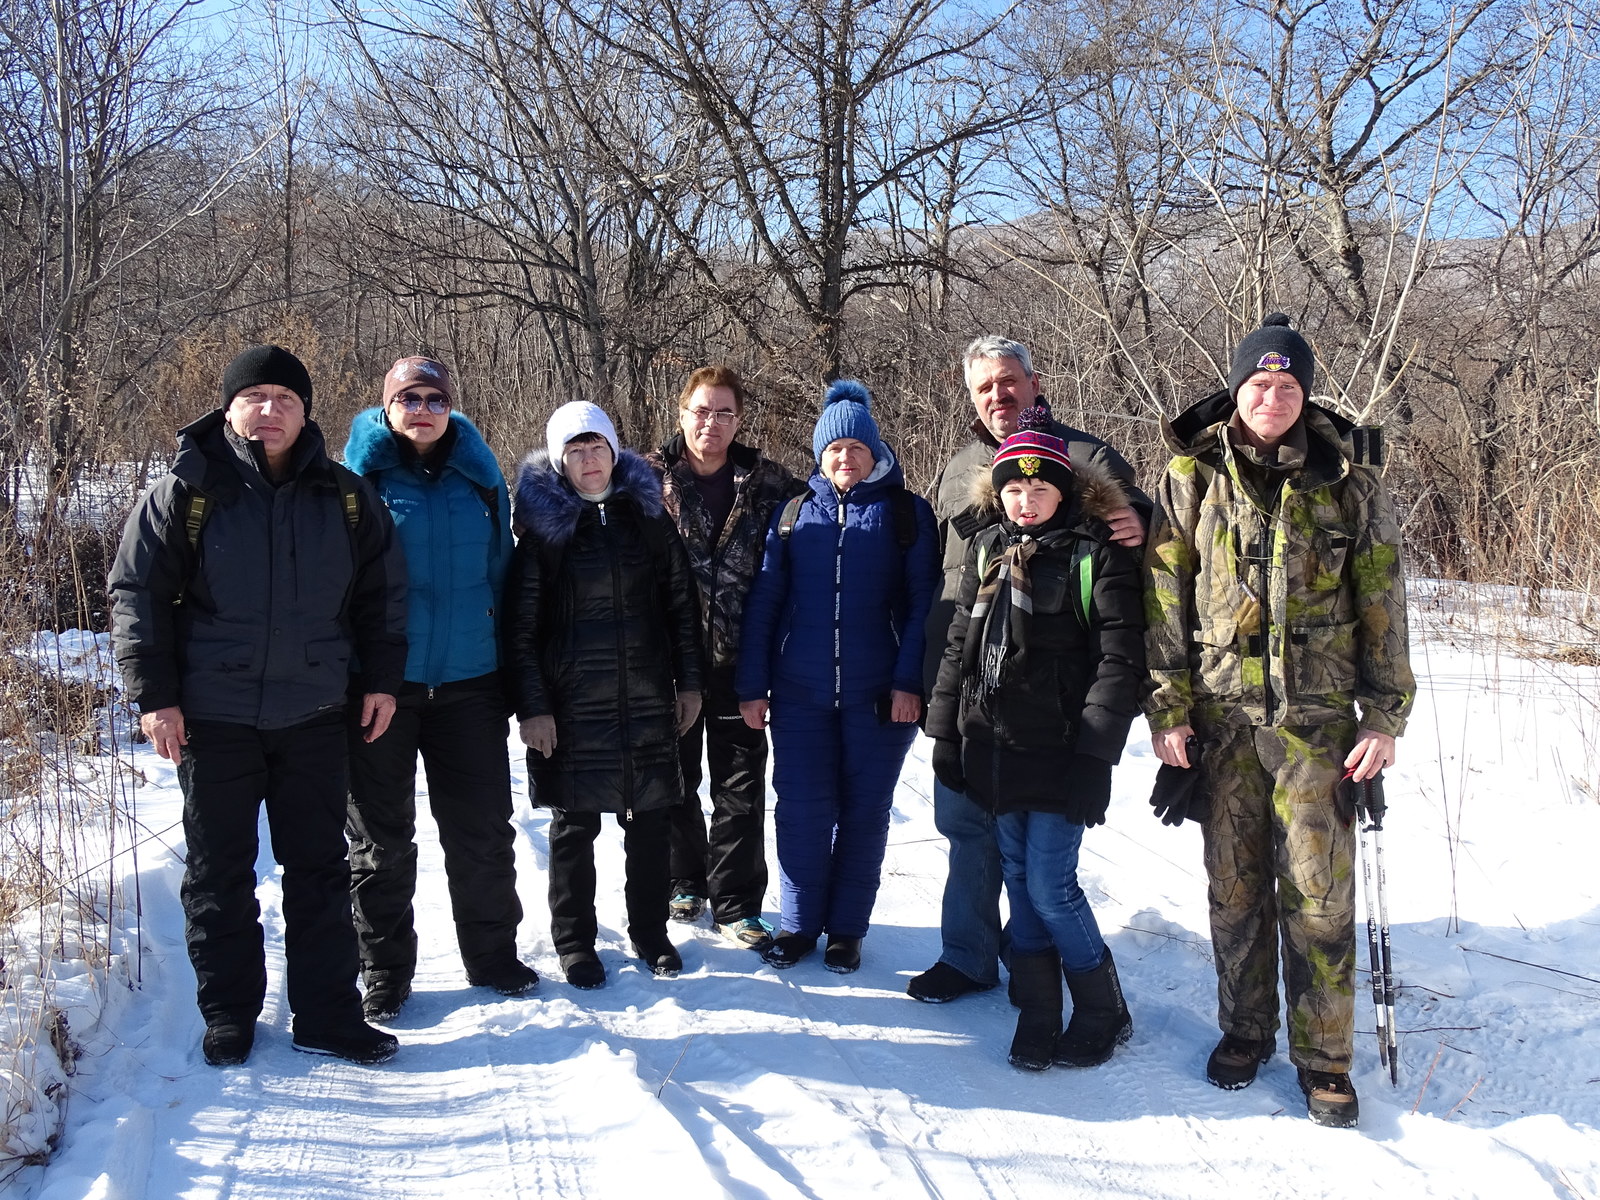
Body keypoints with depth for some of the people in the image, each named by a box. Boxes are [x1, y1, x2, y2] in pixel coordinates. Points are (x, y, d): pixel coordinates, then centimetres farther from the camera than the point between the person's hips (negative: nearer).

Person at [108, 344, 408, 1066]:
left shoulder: (344, 496, 3)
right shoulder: (186, 492, -4)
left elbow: (382, 591, 12)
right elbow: (137, 593, -2)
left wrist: (381, 678, 7)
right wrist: (153, 695, -7)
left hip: (316, 716, 2)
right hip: (212, 716, -2)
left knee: (320, 870, 8)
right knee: (219, 872, 9)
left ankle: (327, 1017, 18)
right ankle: (228, 1016, 23)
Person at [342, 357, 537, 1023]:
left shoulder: (481, 478, 5)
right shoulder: (358, 477, -2)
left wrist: (512, 675, 9)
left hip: (468, 681, 2)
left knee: (483, 829, 10)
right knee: (382, 836, 8)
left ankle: (492, 955, 25)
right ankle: (384, 974, 21)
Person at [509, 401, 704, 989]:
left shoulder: (648, 515, 6)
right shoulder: (543, 526, -2)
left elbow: (682, 604, 10)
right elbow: (522, 625, -3)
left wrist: (689, 682, 7)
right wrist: (532, 706, -8)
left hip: (648, 698, 3)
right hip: (573, 702, -2)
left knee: (649, 820, 10)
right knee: (575, 824, 7)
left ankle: (651, 932, 26)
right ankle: (575, 942, 22)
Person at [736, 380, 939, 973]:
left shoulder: (906, 513, 2)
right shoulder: (793, 513, 7)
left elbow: (922, 603, -3)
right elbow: (763, 601, 5)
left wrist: (910, 681, -12)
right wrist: (751, 685, -1)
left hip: (879, 694, -1)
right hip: (800, 694, 2)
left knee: (865, 812, 8)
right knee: (801, 810, 4)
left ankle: (847, 928, 21)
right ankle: (800, 923, 19)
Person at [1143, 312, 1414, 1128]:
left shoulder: (1346, 483, 3)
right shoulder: (1191, 478, 2)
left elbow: (1381, 604, 5)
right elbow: (1164, 598, 2)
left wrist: (1384, 717, 1)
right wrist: (1166, 708, -2)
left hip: (1315, 715, -1)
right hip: (1221, 714, 1)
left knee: (1318, 891, 1)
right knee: (1235, 886, 10)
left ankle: (1322, 1055, 15)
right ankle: (1244, 1031, 27)